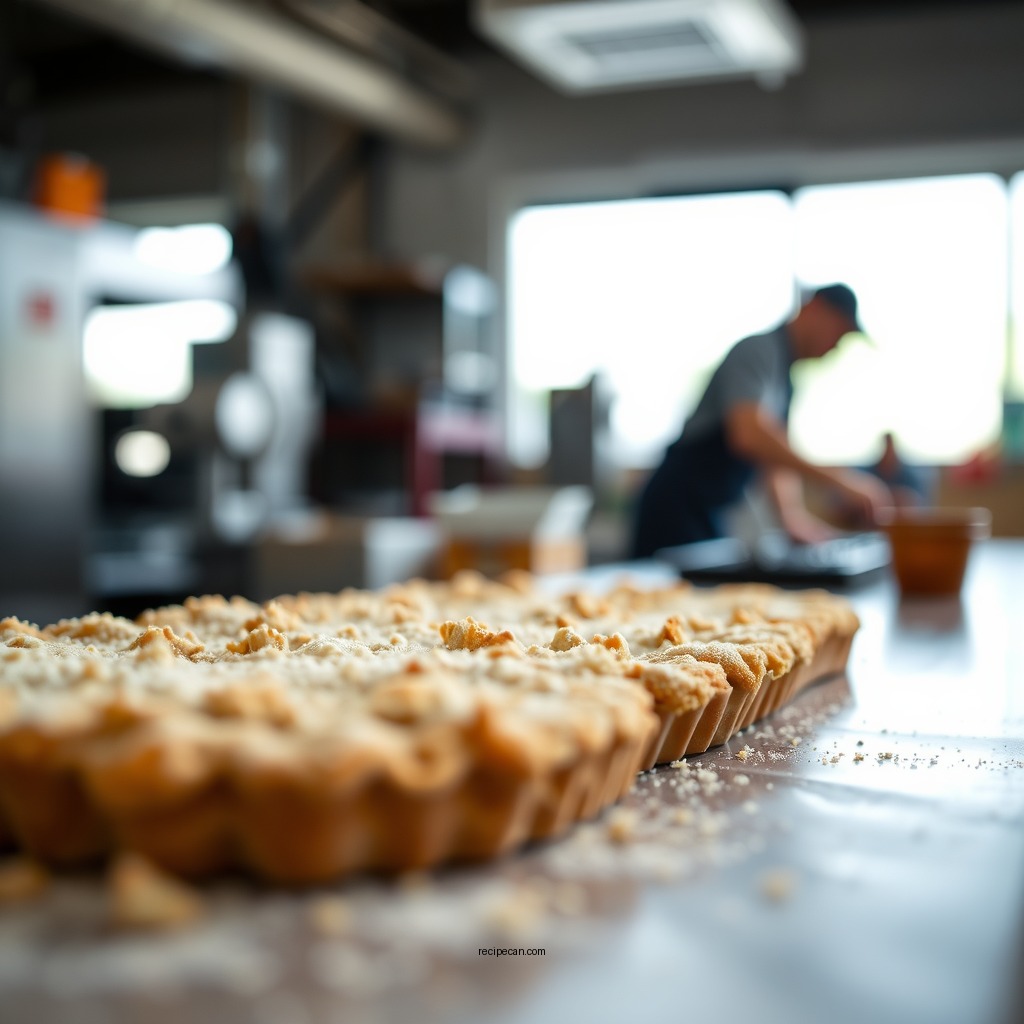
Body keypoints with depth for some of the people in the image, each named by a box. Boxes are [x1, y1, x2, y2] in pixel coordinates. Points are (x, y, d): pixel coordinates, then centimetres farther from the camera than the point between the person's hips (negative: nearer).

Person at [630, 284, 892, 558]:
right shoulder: (758, 351, -16)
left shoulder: (786, 380, 13)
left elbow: (777, 451, 13)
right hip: (678, 506, -9)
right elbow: (749, 435, -34)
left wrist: (794, 515, -4)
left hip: (709, 513, 9)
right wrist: (838, 479, -34)